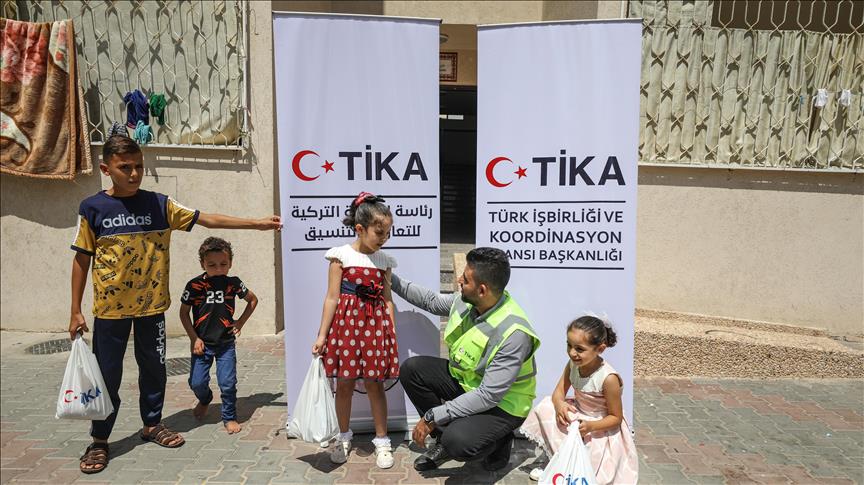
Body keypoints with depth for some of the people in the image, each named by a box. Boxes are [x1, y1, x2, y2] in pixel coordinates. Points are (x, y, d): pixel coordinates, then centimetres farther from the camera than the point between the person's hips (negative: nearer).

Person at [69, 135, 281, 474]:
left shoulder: (159, 204, -2)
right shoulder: (93, 208, -6)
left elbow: (207, 219, 0)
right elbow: (81, 260, -1)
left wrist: (257, 223, -3)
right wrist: (75, 312, -1)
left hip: (151, 306, 2)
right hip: (110, 308, -2)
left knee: (154, 367, 14)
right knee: (107, 375, 6)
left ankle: (152, 424, 33)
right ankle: (99, 441, 22)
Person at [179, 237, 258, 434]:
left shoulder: (233, 283, -5)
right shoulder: (195, 285, -10)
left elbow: (253, 300, 11)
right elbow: (184, 312, 1)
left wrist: (241, 322, 3)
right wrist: (194, 338, -5)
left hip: (226, 342, 0)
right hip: (202, 343, 0)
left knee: (228, 383, -3)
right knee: (197, 382, 0)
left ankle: (229, 417, 17)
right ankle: (205, 400, 34)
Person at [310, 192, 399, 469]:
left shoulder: (385, 261, 5)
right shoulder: (341, 256, -5)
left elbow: (387, 300, 9)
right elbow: (332, 298, -4)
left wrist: (393, 334, 6)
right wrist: (322, 335, -6)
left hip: (376, 326, 2)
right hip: (346, 324, -2)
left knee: (375, 384, 7)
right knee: (344, 384, 9)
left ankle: (382, 441, 20)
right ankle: (344, 437, 28)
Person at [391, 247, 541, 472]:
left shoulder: (514, 333, -34)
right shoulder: (467, 300, -13)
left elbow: (488, 396, -32)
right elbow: (433, 301, 10)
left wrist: (432, 417, -28)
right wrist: (392, 281, 9)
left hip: (501, 404, -7)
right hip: (465, 380, 7)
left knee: (457, 442, -32)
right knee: (411, 369, -5)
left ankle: (498, 441, 4)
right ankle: (445, 439, 8)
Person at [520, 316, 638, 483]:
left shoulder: (608, 378, -31)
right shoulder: (573, 364, -13)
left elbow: (616, 418, -20)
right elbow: (559, 392, -6)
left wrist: (591, 426, -36)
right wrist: (559, 404, -31)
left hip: (601, 427, -6)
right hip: (578, 414, 6)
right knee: (544, 408, -11)